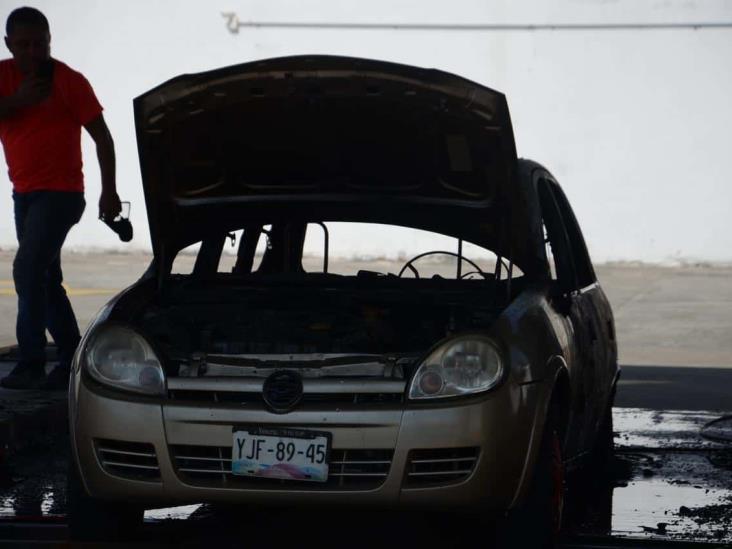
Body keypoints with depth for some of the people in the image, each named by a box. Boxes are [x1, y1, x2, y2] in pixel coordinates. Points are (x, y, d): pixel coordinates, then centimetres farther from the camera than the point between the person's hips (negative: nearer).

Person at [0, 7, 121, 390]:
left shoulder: (68, 81, -8)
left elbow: (101, 136, -6)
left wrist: (109, 190, -10)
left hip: (60, 193, -7)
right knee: (45, 279, 11)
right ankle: (72, 357, 20)